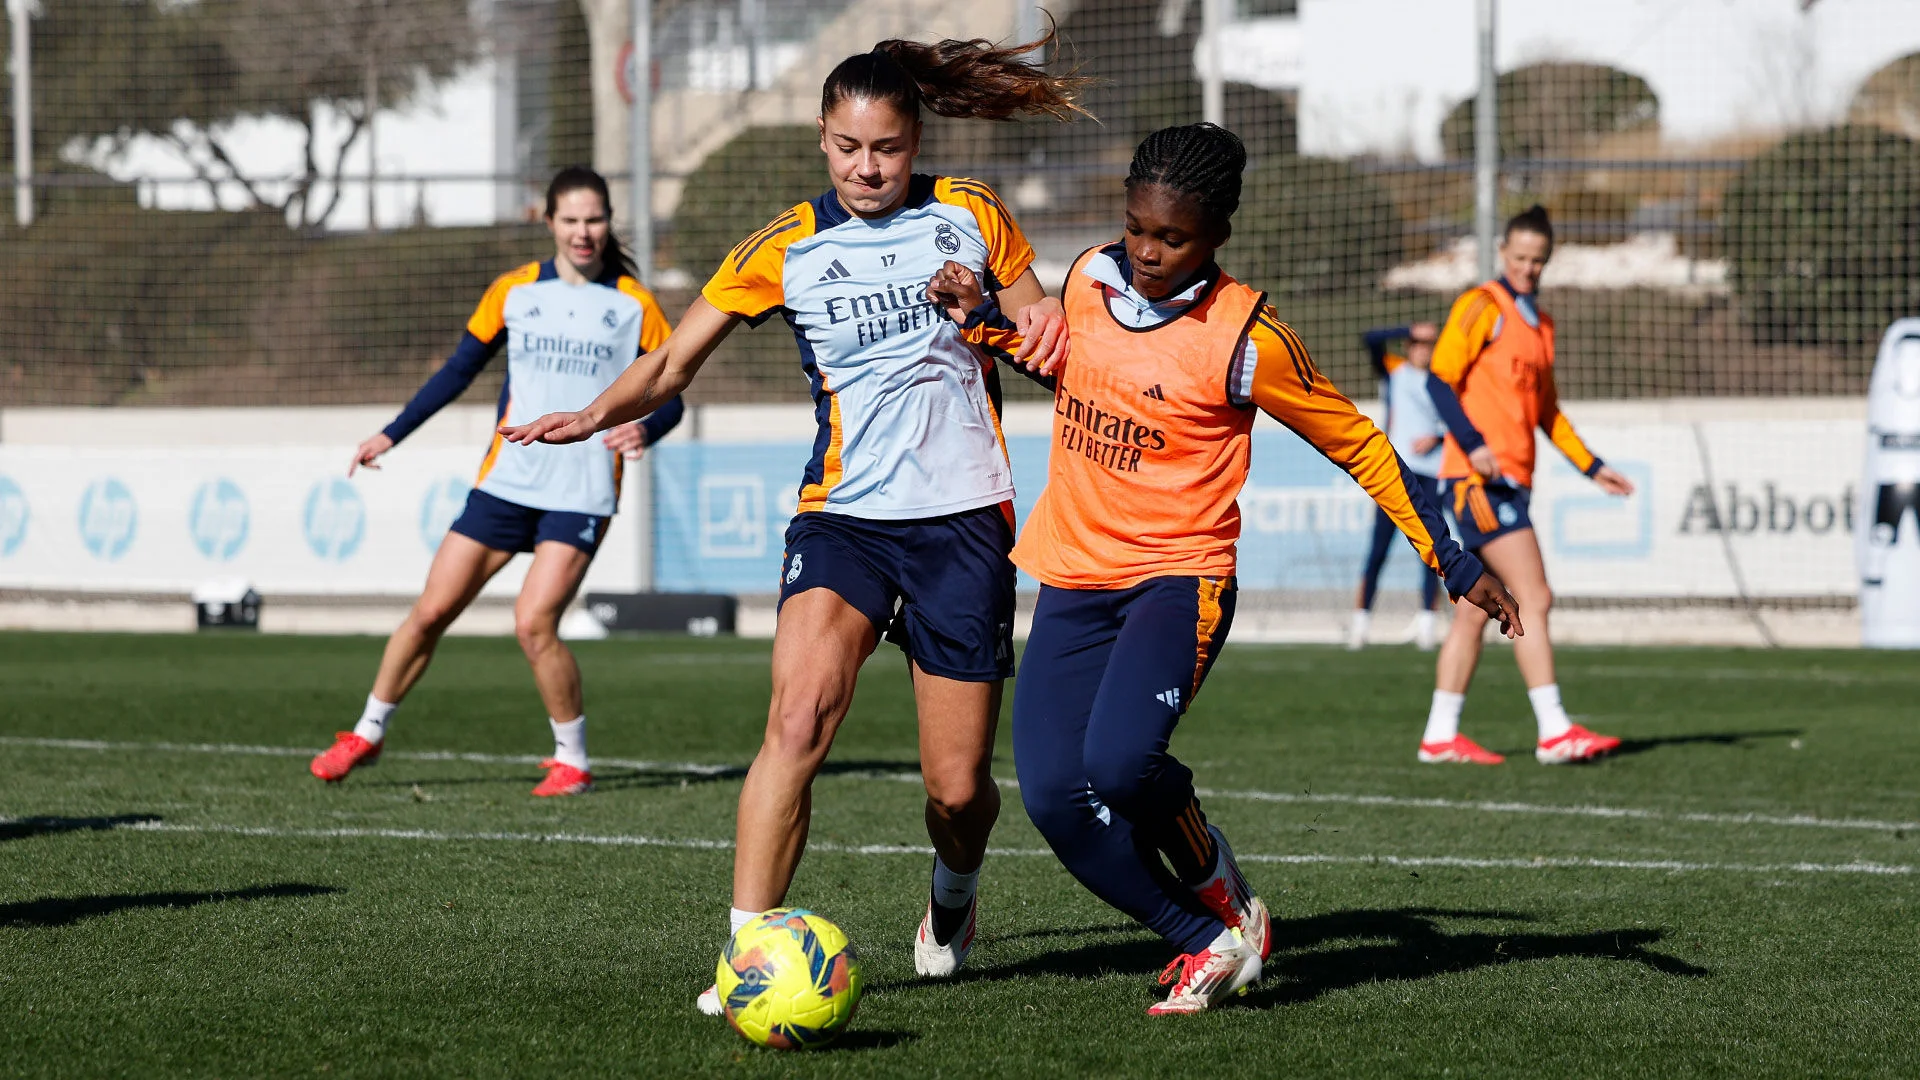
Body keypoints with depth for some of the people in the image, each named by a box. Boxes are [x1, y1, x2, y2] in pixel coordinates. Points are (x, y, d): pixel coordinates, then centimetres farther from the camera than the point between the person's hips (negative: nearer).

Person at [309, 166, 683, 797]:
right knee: (430, 612, 2)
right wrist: (392, 434, 11)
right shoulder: (513, 292, 6)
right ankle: (368, 733, 21)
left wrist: (645, 428, -20)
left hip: (582, 494, -3)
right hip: (506, 481, 3)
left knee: (533, 623, -18)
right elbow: (459, 370, 15)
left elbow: (668, 397, 3)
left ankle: (572, 759, 0)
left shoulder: (634, 306, 1)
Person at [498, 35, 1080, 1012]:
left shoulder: (970, 215, 6)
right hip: (842, 515, 0)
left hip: (963, 517, 0)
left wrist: (1044, 339, -7)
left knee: (957, 786, 1)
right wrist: (593, 416, -15)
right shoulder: (786, 248, 4)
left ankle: (953, 895, 36)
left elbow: (1047, 338, 17)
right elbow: (671, 362, 4)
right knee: (799, 719, -26)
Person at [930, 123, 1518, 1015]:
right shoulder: (1089, 279, 2)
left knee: (1119, 761, -29)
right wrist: (982, 315, 6)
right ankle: (1209, 941, 7)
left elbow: (1358, 446, -6)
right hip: (1071, 576, 6)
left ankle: (1220, 890, 1)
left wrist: (1454, 564, -7)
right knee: (1053, 794, -9)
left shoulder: (1244, 337, -14)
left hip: (1177, 578, -6)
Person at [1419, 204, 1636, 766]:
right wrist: (1472, 444, -25)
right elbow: (1441, 377, -13)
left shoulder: (1540, 323, 21)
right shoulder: (1483, 307, -5)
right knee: (1534, 598, -13)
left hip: (1510, 481, 9)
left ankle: (1440, 736, 12)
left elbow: (1546, 409, 28)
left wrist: (1592, 467, 24)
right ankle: (1554, 731, -15)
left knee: (1476, 609, 8)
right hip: (1479, 477, -9)